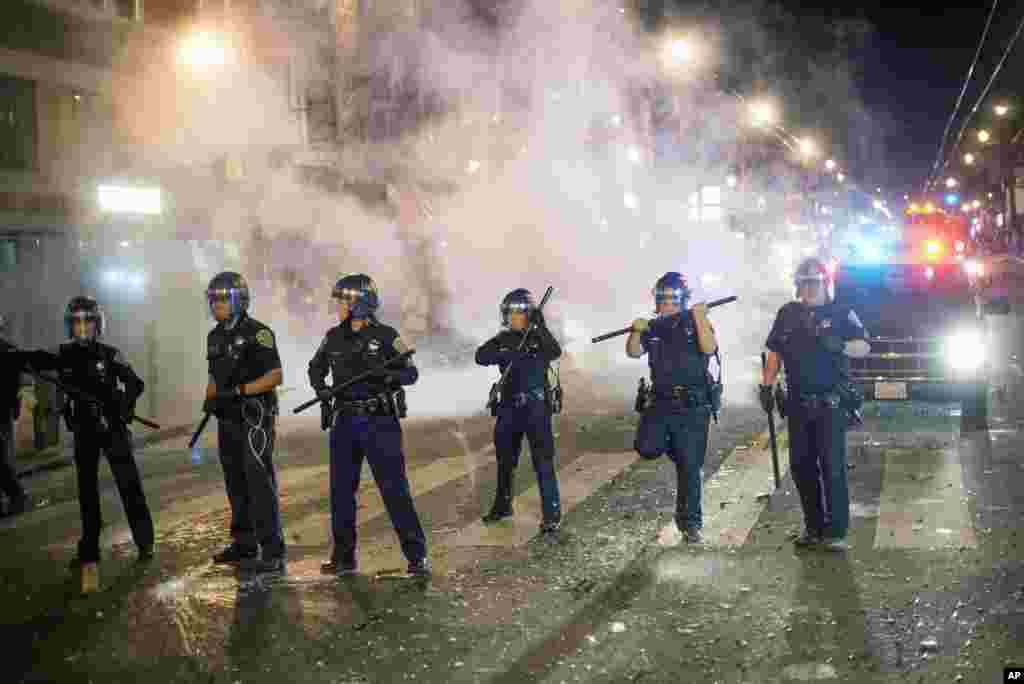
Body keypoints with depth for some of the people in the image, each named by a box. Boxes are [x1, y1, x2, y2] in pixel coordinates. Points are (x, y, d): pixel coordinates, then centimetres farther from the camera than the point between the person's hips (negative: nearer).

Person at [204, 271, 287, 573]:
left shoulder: (257, 333, -12)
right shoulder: (215, 336, 12)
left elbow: (275, 376, -16)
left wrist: (239, 391, -23)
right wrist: (209, 400, 3)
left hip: (255, 418, -8)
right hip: (227, 420, 8)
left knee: (260, 483, -11)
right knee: (236, 483, 14)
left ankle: (272, 553, -10)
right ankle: (244, 544, 26)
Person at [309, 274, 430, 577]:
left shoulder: (385, 336, -7)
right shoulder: (334, 337, 6)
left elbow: (411, 373, -5)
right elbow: (315, 367, 20)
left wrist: (386, 375, -24)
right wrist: (320, 387, 0)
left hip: (379, 423, -5)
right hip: (344, 423, 5)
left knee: (394, 489, -6)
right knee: (341, 490, 8)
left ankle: (417, 555, 1)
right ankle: (344, 557, 19)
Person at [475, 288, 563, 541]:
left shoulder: (539, 337, -3)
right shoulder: (503, 339, 4)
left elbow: (555, 352, -24)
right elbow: (481, 356, -13)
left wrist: (542, 328, -33)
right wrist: (510, 353, -25)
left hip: (536, 408, -4)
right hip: (509, 408, 4)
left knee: (543, 463, -10)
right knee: (505, 460, 17)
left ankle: (551, 519, -7)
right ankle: (503, 506, 37)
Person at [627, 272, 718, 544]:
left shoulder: (697, 324, 0)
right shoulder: (654, 327, 9)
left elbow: (708, 348, -18)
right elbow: (633, 352, -2)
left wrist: (699, 318, -26)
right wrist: (636, 331, -19)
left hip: (692, 407, -3)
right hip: (660, 402, 3)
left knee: (691, 467, -1)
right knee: (647, 448, -19)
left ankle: (691, 524, 12)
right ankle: (673, 445, 17)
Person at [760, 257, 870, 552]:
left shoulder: (841, 313, 2)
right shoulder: (788, 314, 11)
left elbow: (864, 347, -4)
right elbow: (774, 352, 14)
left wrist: (840, 345, -23)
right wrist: (766, 386, 6)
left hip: (830, 403, -4)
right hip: (798, 403, 4)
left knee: (833, 467, -8)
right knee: (802, 466, 8)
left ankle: (836, 532, -3)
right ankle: (813, 528, 19)